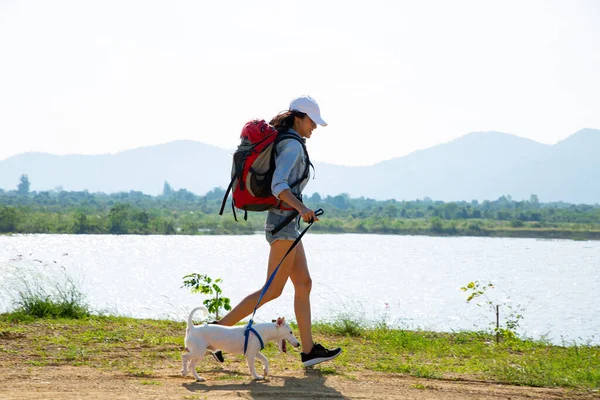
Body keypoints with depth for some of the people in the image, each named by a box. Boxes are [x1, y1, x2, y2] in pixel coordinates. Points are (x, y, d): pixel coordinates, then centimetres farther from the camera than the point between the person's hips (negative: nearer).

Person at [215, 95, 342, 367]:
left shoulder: (283, 144, 16)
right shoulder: (293, 145, -14)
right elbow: (278, 185, -26)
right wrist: (300, 207, -36)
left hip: (287, 221, 10)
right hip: (284, 221, -10)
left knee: (304, 284, 7)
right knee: (273, 290, -8)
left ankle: (308, 350, 7)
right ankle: (219, 328, -6)